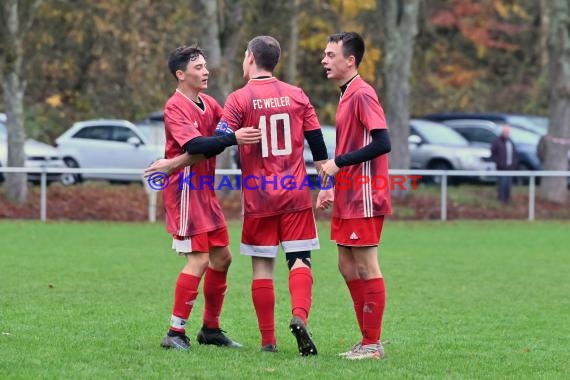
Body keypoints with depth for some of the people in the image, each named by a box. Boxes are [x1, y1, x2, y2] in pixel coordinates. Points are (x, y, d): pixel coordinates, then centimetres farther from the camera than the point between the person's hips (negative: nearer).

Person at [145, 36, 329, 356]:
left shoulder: (240, 99, -6)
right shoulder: (297, 96, 5)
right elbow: (317, 143, 6)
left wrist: (174, 163, -5)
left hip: (259, 198, -2)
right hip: (296, 196, 2)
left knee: (262, 265, 5)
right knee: (300, 260, 2)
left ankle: (268, 340, 5)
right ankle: (300, 315, -23)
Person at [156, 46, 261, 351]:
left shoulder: (208, 104, 12)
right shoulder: (176, 107, -16)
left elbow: (230, 125, 11)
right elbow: (194, 145, -29)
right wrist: (233, 138, -38)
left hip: (205, 191, 9)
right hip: (185, 190, -9)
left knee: (221, 257, 13)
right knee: (199, 259, -13)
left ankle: (210, 329, 23)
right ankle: (175, 333, -9)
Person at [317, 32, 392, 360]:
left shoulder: (362, 94, -14)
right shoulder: (347, 95, 15)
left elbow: (382, 143, -23)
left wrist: (338, 163, -19)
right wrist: (332, 188, 17)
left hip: (364, 198, -10)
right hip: (347, 198, 10)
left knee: (366, 269, -3)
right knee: (348, 267, 12)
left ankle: (373, 344, 3)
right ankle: (368, 340, 18)